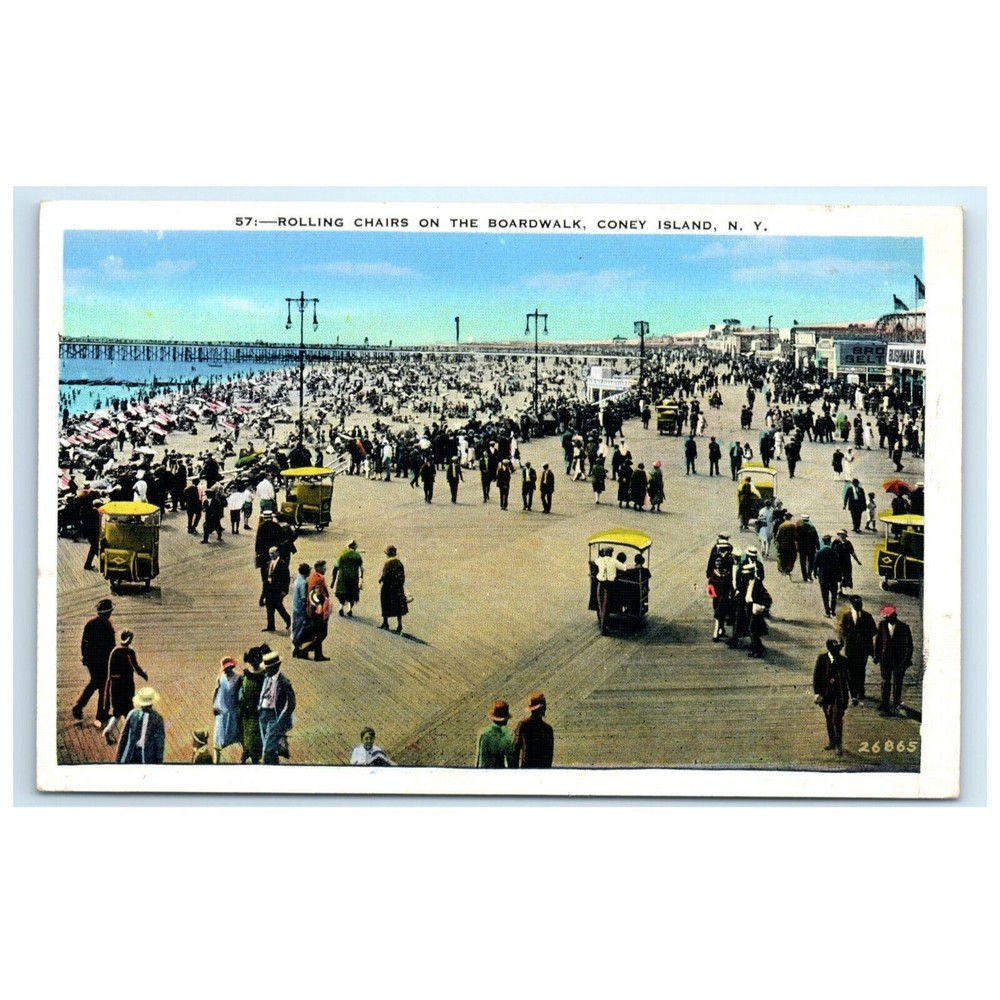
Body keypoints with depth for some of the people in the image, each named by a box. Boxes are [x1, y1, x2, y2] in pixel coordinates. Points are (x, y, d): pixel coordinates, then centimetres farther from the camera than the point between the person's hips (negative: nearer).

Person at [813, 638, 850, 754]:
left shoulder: (843, 661, -6)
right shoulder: (822, 659, -4)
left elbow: (847, 678, 1)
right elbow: (816, 676, -2)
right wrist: (817, 692, -8)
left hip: (839, 695, -2)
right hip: (826, 694, 3)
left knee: (837, 719, -9)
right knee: (829, 718, 16)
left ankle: (838, 744, 0)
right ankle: (831, 742, 31)